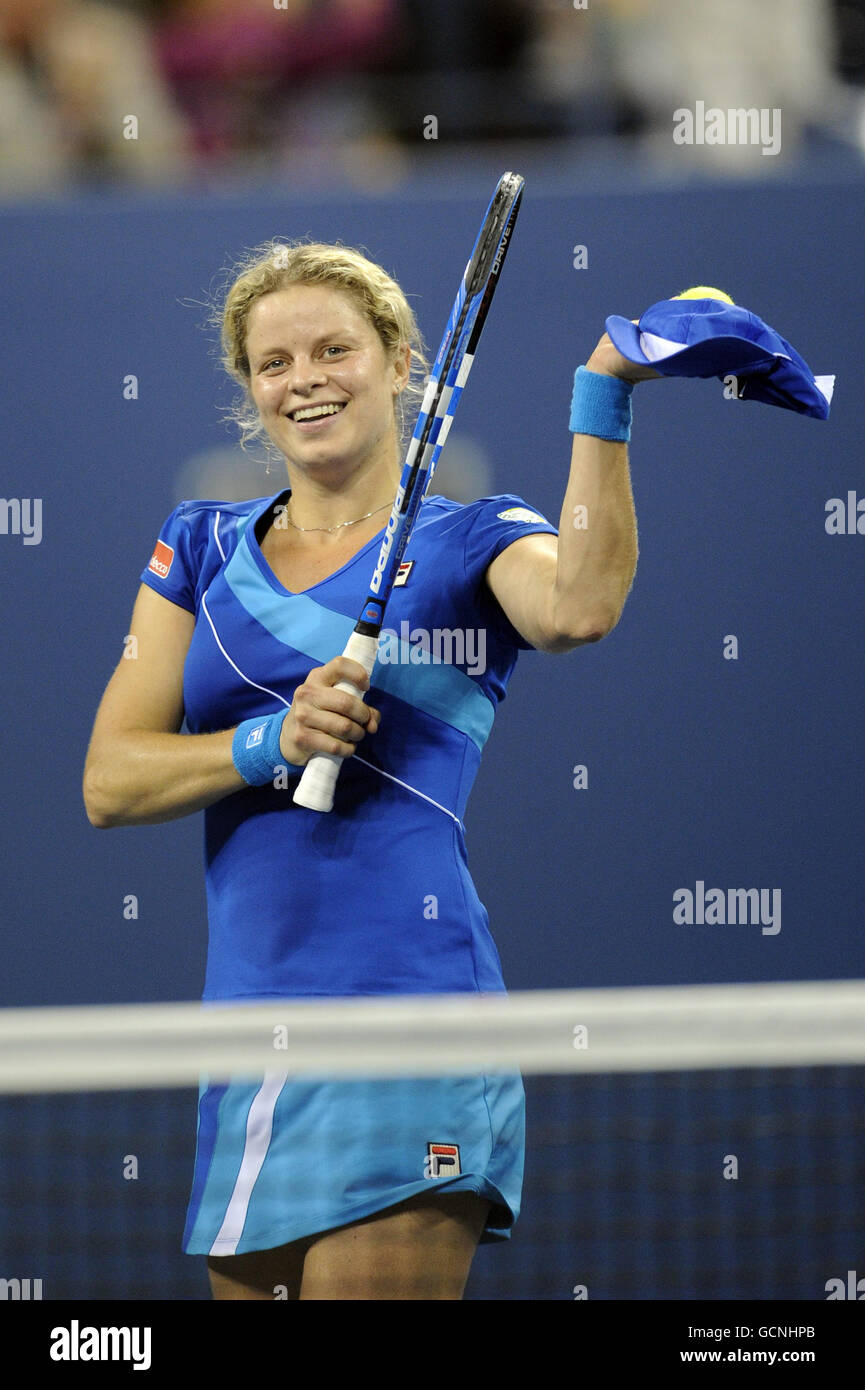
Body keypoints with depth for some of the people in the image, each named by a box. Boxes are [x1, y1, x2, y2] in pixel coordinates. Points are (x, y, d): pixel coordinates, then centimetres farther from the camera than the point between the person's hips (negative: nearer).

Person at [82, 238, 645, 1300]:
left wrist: (602, 394, -25)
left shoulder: (470, 541, 3)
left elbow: (579, 607, -21)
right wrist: (269, 743, -11)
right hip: (247, 1014, 5)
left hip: (406, 1007, -5)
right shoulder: (201, 548, 15)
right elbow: (110, 782, 6)